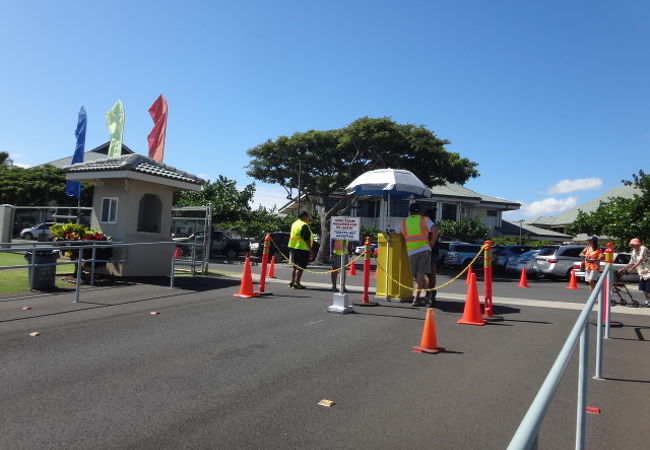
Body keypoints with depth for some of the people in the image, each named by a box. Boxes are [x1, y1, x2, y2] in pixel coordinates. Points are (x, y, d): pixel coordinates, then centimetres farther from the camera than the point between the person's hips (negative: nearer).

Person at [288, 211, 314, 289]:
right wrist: (311, 250, -15)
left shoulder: (294, 224, 14)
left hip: (293, 248, 9)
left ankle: (292, 282, 21)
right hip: (302, 249, -9)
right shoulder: (304, 225, -14)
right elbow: (307, 239, -18)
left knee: (295, 266, 17)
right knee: (300, 267, -4)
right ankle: (297, 283, -4)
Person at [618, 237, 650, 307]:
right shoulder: (634, 252, 11)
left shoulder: (643, 249, -15)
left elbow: (641, 260, -26)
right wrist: (622, 269, 10)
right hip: (641, 273, 8)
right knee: (643, 289, 9)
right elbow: (631, 263, 15)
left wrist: (634, 267, -35)